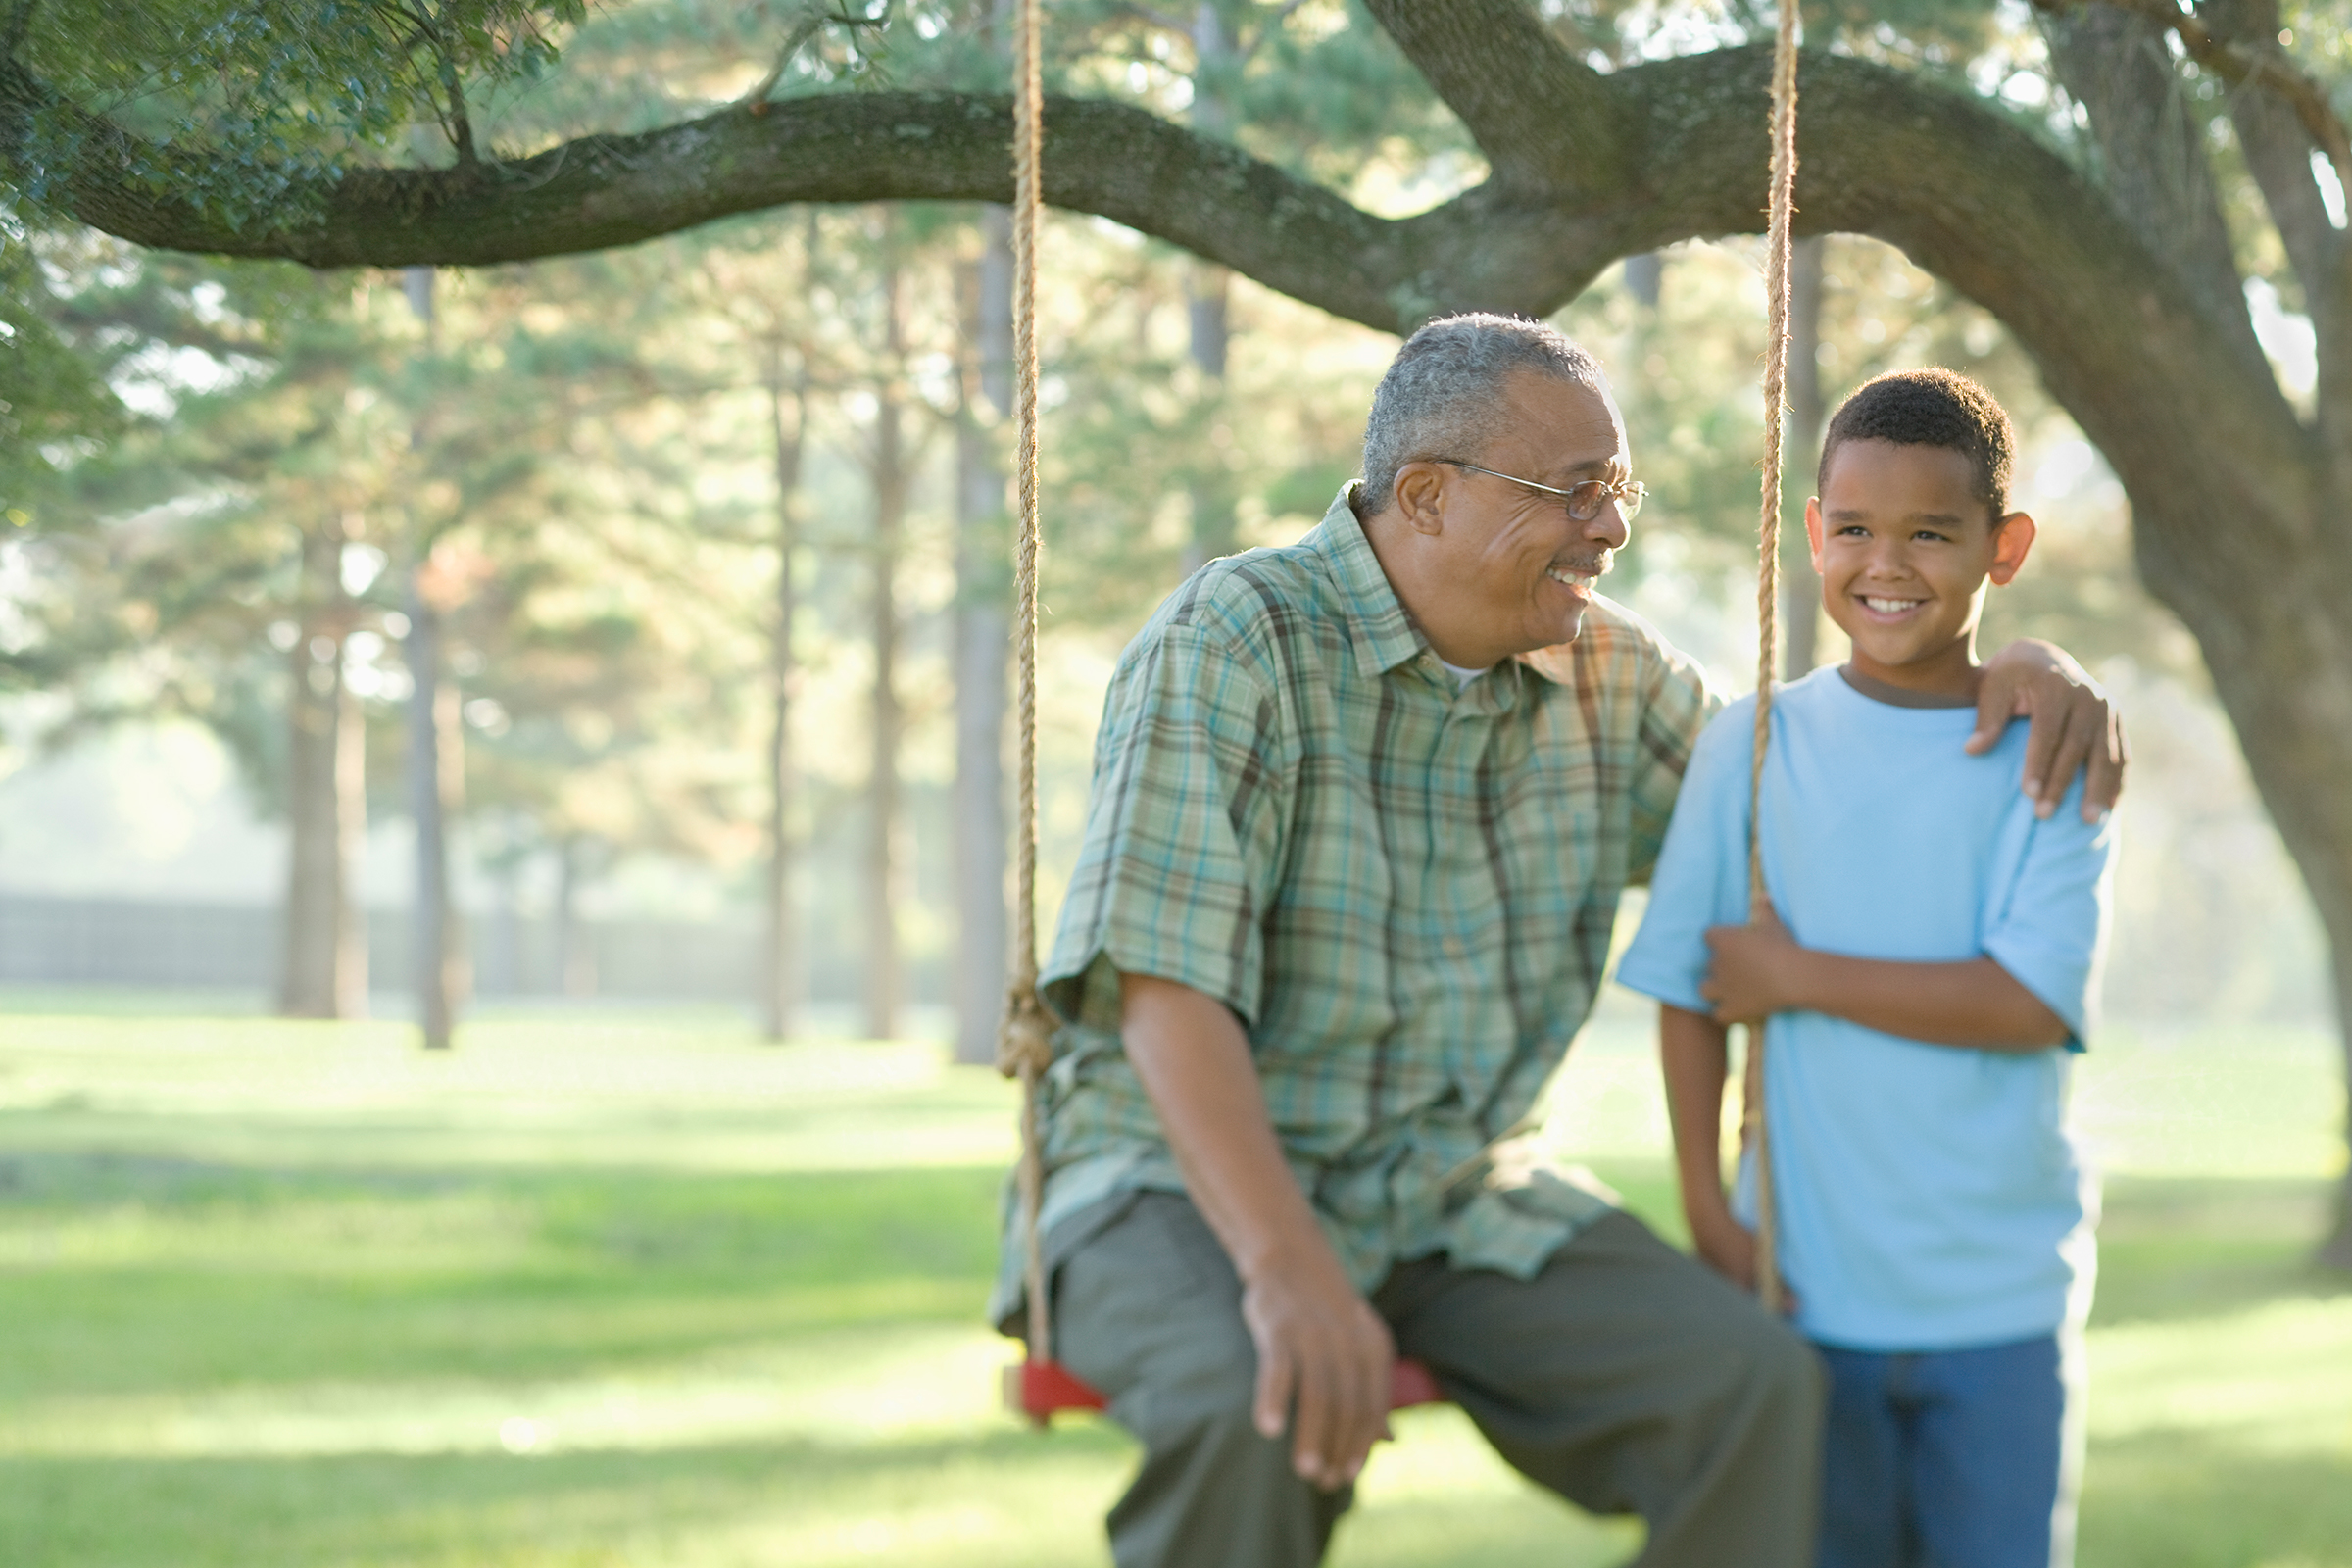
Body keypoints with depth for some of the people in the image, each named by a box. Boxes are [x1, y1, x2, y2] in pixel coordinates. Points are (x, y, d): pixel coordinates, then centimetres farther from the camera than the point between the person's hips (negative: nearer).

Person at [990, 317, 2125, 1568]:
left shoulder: (1605, 673, 7)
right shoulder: (1232, 643, -14)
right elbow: (1166, 983, -23)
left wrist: (2009, 673, 3)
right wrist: (1287, 1267, -36)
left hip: (1458, 1189, 6)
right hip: (1188, 1184, -6)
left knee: (1754, 1383, -17)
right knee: (1259, 1413, -38)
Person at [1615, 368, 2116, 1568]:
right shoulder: (1752, 747, 0)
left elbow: (2033, 1001, -13)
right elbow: (1688, 996, 2)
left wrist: (1798, 976, -12)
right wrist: (1710, 1218, -5)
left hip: (2001, 1300, -1)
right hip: (1810, 1286, 1)